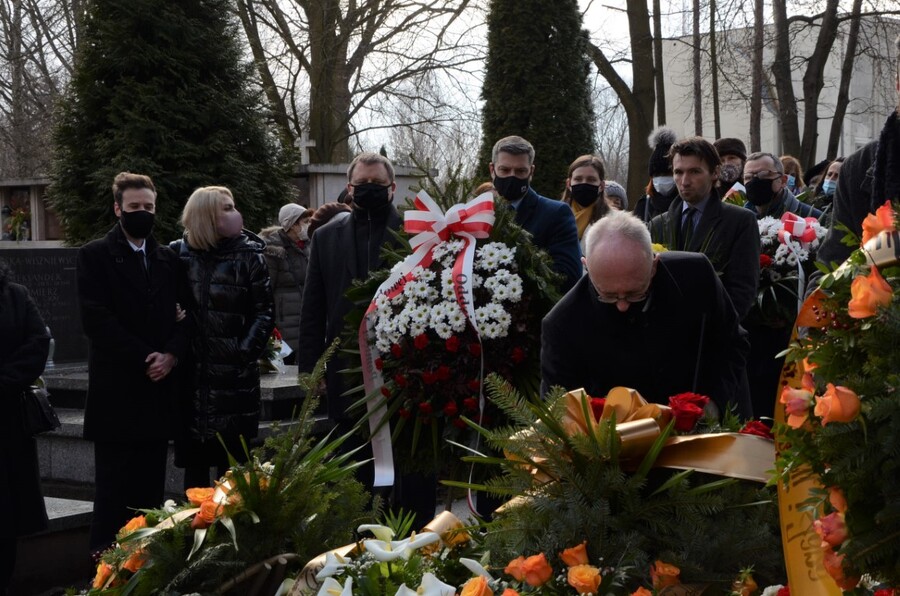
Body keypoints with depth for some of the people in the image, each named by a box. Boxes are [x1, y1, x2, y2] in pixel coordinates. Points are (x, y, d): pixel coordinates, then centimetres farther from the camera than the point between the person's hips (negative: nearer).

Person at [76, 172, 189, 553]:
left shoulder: (168, 260, 15)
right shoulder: (95, 256, 1)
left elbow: (182, 316, 12)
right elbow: (96, 319, -8)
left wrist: (171, 354, -8)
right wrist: (144, 359, -12)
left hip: (158, 388, 4)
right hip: (116, 391, -4)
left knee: (150, 489, 5)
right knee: (114, 490, -3)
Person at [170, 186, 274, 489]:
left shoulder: (248, 255, 1)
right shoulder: (179, 253, 4)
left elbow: (264, 312, 0)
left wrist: (246, 353, -10)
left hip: (234, 376, -2)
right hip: (190, 375, 2)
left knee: (231, 464, 0)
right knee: (194, 463, 7)